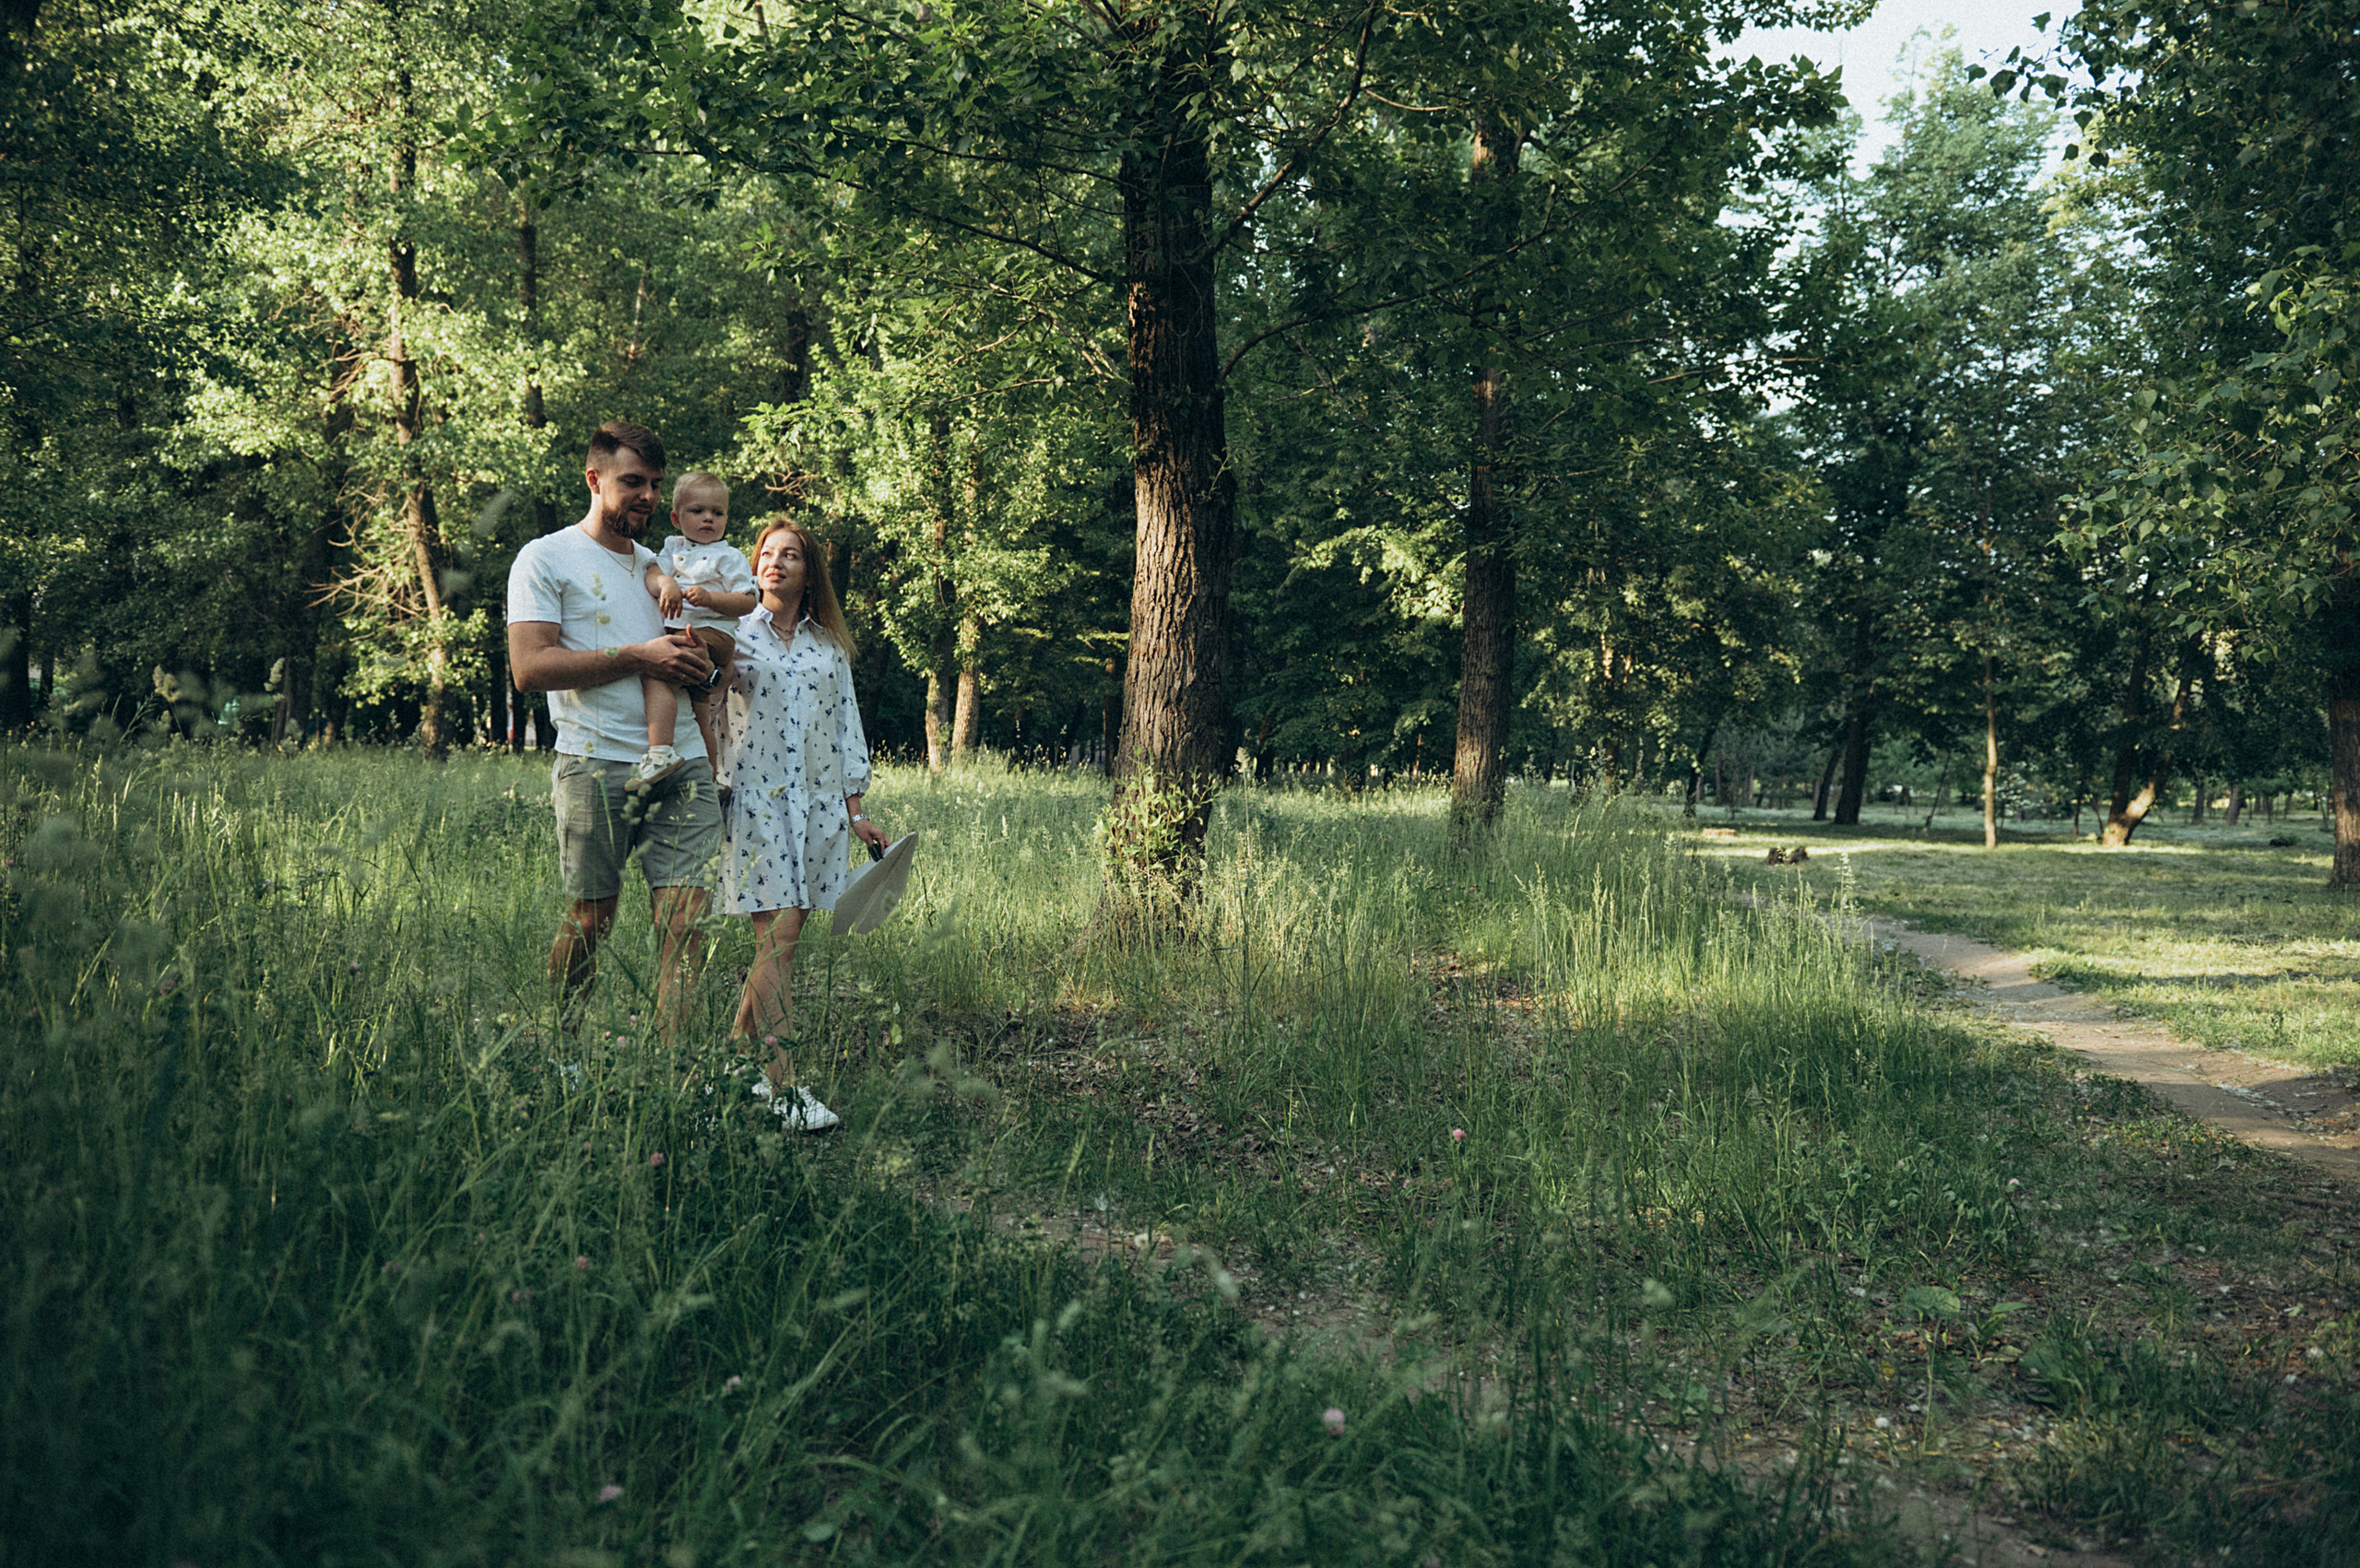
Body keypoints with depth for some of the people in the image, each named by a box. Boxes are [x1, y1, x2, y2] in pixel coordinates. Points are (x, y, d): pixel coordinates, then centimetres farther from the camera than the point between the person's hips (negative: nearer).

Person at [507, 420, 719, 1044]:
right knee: (590, 918, 1)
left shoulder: (658, 564, 23)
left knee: (686, 916, -6)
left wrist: (700, 660, 9)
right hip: (597, 764, -5)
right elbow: (531, 668, -10)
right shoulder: (546, 559, 3)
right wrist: (639, 656, -14)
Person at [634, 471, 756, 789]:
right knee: (699, 718, 13)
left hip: (711, 634, -7)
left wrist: (710, 598, -17)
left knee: (655, 672, -31)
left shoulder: (729, 557, 5)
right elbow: (652, 572, 3)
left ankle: (660, 752, -41)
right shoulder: (673, 548, 20)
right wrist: (664, 583, -20)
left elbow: (748, 603, -3)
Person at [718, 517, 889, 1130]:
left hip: (819, 800, 4)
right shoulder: (736, 633, 5)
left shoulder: (828, 644, 14)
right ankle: (783, 1086, -11)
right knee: (779, 934, -11)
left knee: (781, 937, 4)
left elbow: (846, 725, 15)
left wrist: (856, 811, 10)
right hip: (758, 798, -4)